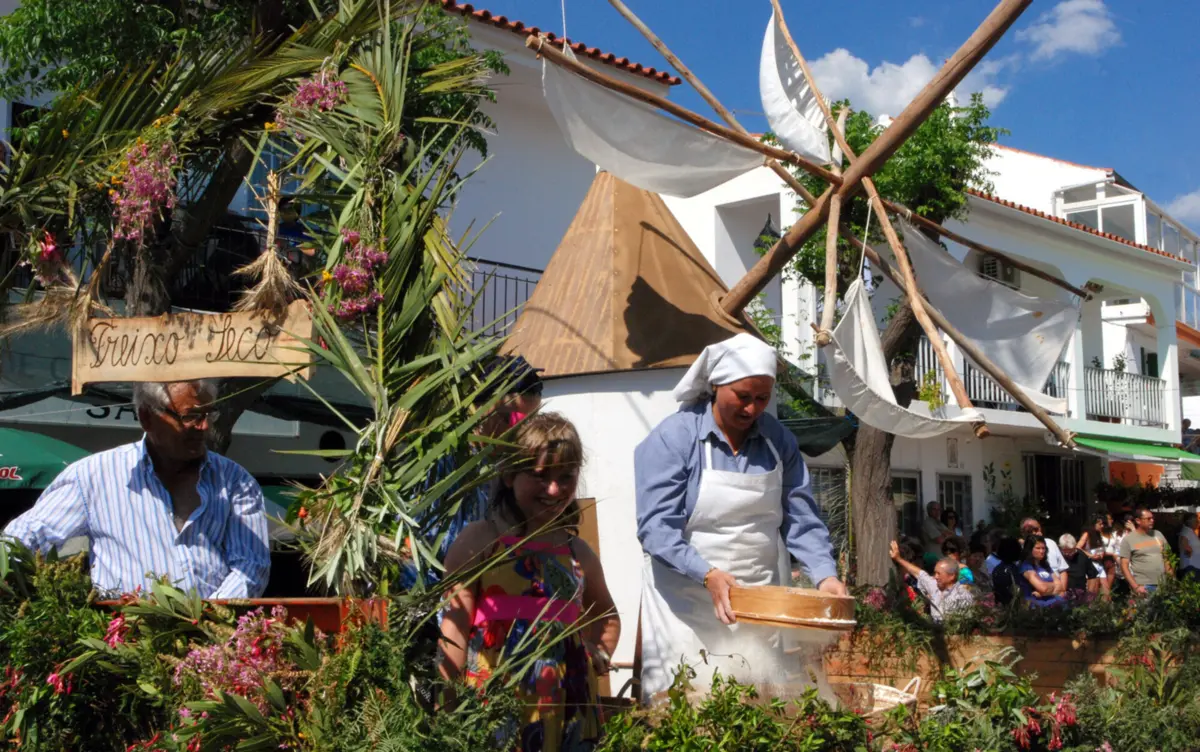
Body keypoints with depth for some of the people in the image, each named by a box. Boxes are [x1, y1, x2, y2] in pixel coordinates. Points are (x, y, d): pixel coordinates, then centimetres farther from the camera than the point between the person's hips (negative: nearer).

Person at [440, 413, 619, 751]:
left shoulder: (580, 554, 14)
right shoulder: (478, 540, -2)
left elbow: (606, 614, 34)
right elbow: (454, 625, -6)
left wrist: (602, 653, 15)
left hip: (565, 705, 5)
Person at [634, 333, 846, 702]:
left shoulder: (779, 440, 5)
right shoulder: (674, 437, -10)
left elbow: (802, 520, 7)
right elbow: (656, 525, -16)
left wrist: (824, 574, -10)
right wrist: (708, 575, -28)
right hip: (687, 605, -4)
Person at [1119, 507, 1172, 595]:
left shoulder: (1158, 535, 13)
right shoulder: (1128, 539, -2)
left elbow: (1166, 559, 17)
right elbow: (1124, 565, -5)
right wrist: (1135, 587, -14)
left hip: (1163, 585, 5)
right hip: (1144, 586, -4)